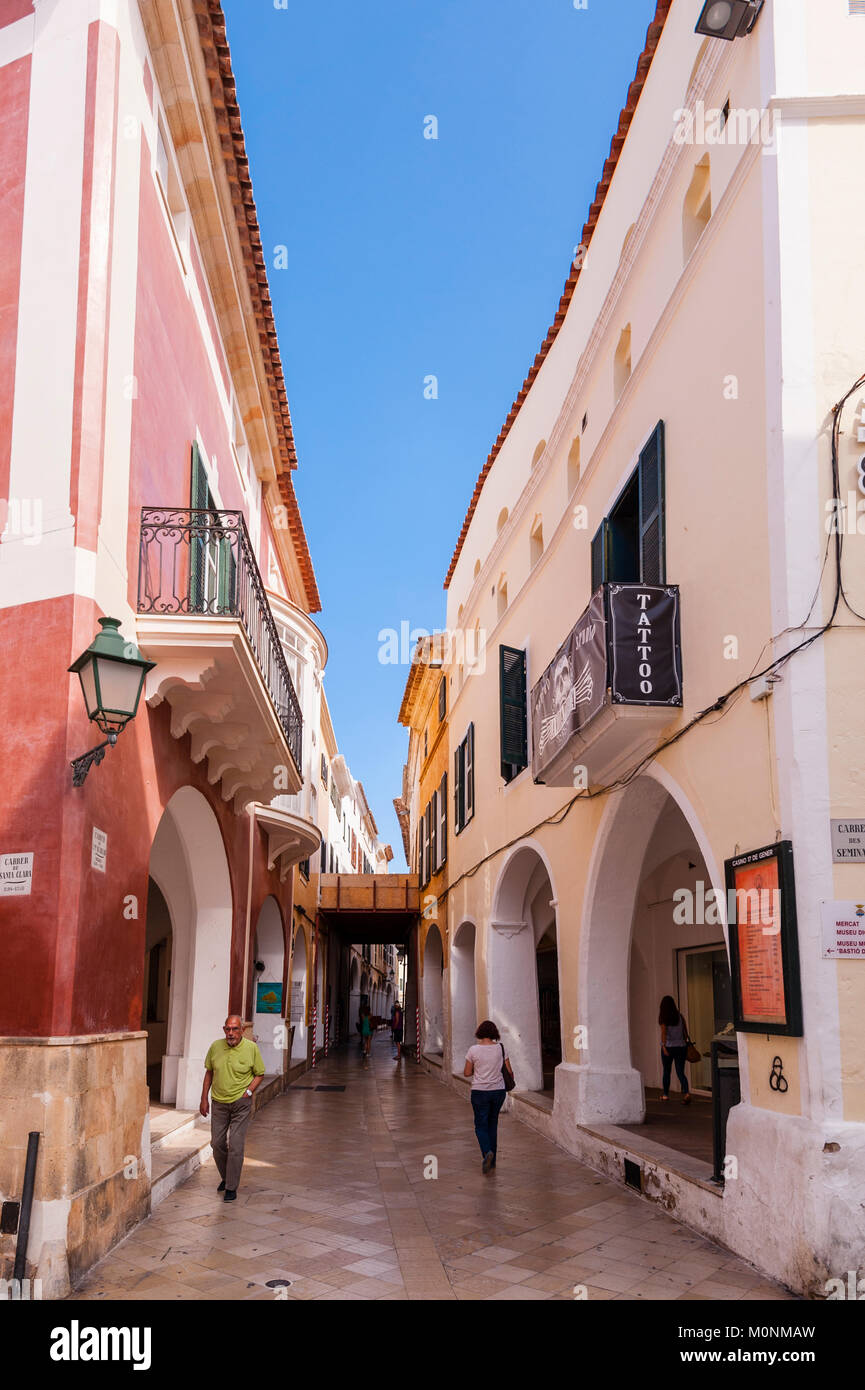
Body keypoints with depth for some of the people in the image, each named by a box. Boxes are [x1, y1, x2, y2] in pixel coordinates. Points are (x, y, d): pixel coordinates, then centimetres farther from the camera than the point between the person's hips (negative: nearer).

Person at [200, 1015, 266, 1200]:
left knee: (235, 1146, -6)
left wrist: (248, 1092, -12)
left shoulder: (251, 1048, -9)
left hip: (241, 1103, -3)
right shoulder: (215, 1046, -1)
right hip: (219, 1103, 3)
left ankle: (231, 1187, 4)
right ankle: (226, 1177, 32)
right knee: (217, 1143, 9)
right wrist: (204, 1099, 9)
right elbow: (209, 1072, 11)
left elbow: (259, 1074, 1)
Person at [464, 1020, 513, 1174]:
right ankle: (492, 1160, 20)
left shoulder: (473, 1050, -10)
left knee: (481, 1125, 7)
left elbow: (467, 1073, -3)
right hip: (498, 1090, 3)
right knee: (492, 1124, 17)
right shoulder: (501, 1048, -4)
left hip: (480, 1092, -3)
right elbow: (509, 1071, 1)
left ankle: (487, 1152, -19)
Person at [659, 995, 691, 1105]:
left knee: (666, 1071, 14)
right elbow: (685, 1031, 7)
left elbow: (664, 1033, -16)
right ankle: (686, 1093, -19)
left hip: (668, 1047, -3)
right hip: (681, 1047, 3)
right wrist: (685, 1042, 19)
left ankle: (665, 1094, 27)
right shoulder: (680, 1016, 3)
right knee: (680, 1072, 3)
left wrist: (664, 1046, -19)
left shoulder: (664, 1018, -7)